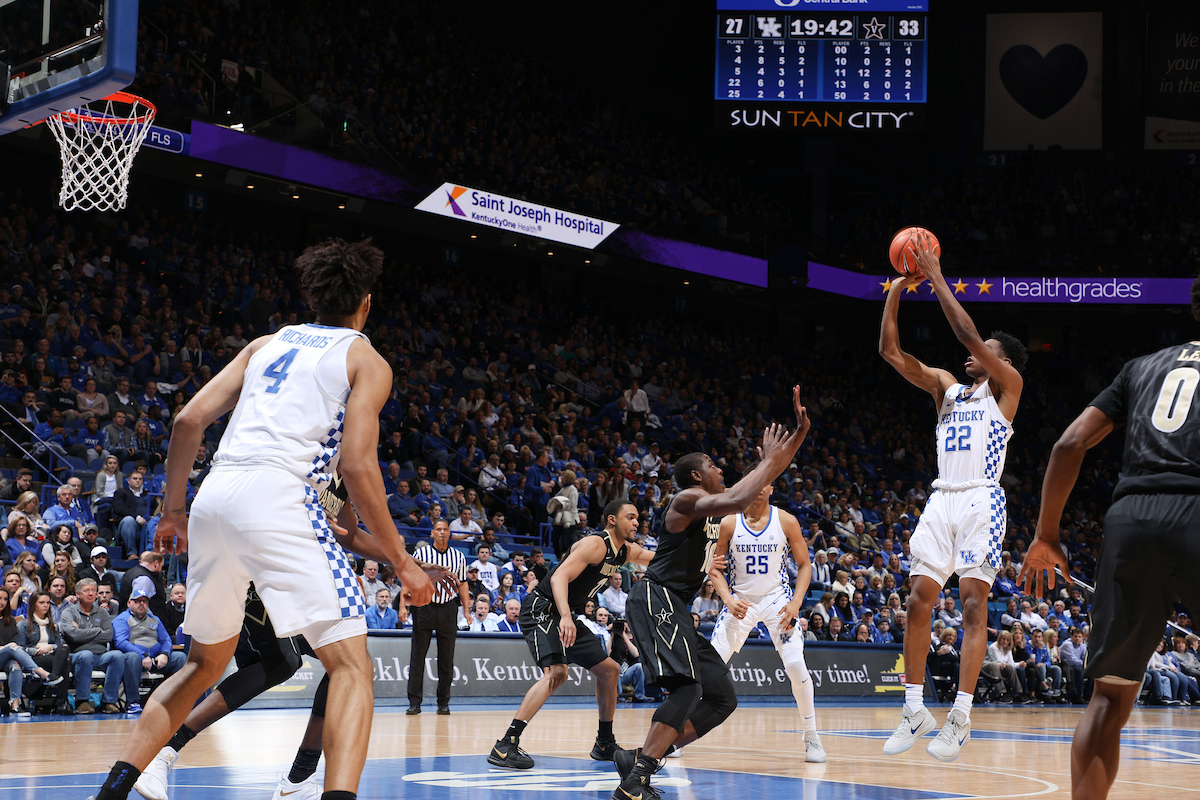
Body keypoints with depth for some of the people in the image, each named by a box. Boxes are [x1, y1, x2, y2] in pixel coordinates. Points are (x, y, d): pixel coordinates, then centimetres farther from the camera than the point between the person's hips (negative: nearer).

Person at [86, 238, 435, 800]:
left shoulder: (267, 343, 25)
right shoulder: (367, 361, 10)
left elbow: (188, 421, 16)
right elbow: (356, 465, -3)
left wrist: (174, 512, 26)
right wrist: (401, 562, 2)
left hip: (213, 498, 6)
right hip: (277, 498, -6)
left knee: (206, 661, 24)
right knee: (351, 666, -6)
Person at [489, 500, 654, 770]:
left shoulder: (626, 551, 9)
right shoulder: (595, 544, -19)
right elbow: (559, 577, -29)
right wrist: (565, 617, -44)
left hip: (566, 616, 10)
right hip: (542, 609, -10)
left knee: (610, 670, 14)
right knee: (556, 673, -28)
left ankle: (605, 744, 26)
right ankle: (504, 746, -32)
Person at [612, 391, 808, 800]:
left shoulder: (711, 505, 21)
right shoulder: (688, 499, -7)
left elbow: (763, 481, 26)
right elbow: (738, 500, -27)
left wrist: (800, 432, 19)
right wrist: (768, 460, -14)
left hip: (677, 610, 10)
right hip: (656, 599, -10)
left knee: (722, 698, 6)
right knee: (687, 687, -28)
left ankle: (639, 759, 1)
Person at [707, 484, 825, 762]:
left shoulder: (786, 522, -7)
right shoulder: (729, 523, -6)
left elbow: (804, 565, 0)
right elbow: (715, 567, 0)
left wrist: (796, 602, -14)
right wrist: (728, 600, -16)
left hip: (777, 599, -1)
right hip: (740, 599, 1)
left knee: (796, 665, -16)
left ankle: (812, 736, -1)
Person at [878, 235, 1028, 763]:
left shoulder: (1006, 384, 4)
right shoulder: (945, 386, 20)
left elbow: (969, 334, -10)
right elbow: (891, 352, 11)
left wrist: (937, 280, -8)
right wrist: (897, 290, 3)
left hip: (981, 501, -6)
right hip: (942, 500, 6)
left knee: (973, 604, -10)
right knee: (918, 601, -2)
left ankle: (961, 717, -11)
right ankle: (914, 711, 3)